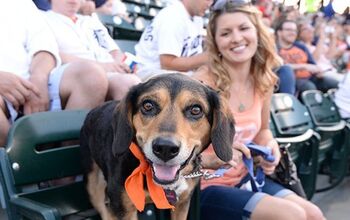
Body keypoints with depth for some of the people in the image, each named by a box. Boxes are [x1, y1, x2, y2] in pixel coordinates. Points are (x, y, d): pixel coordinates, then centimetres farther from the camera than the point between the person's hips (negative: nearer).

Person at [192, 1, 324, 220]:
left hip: (243, 178, 6)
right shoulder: (203, 83, -20)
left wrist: (270, 145, -5)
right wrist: (214, 159, -35)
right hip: (204, 186, -6)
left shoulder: (264, 81, -1)